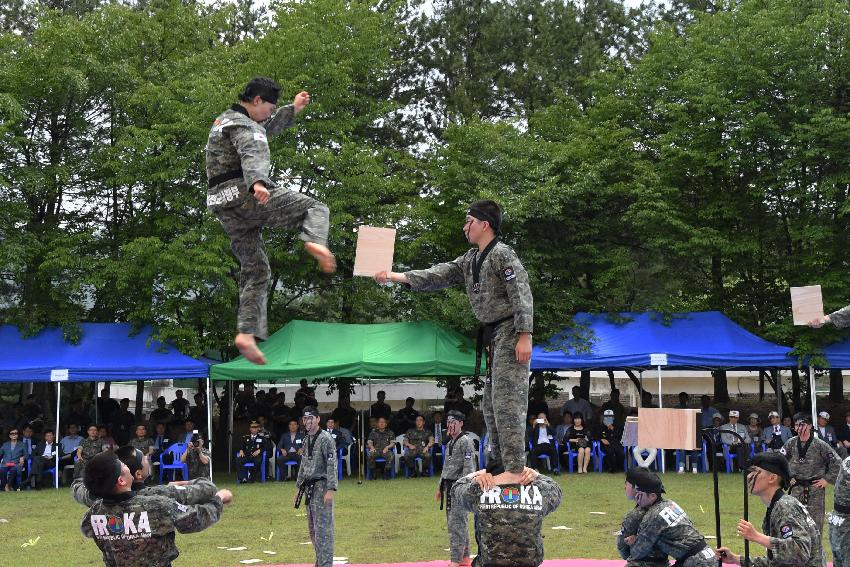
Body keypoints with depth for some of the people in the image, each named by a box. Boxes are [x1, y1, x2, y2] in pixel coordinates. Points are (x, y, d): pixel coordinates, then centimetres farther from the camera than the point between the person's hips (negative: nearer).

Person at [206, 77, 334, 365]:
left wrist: (293, 109, 41)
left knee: (255, 271, 10)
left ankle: (247, 333, -1)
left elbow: (266, 129, 41)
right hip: (247, 196, -9)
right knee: (315, 208, 1)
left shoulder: (227, 120, 25)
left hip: (226, 208, 9)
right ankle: (315, 242, -34)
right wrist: (258, 183, -47)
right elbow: (254, 155, -29)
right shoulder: (242, 125, -7)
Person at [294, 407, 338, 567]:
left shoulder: (326, 439, -11)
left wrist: (330, 490, -23)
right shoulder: (307, 440, 14)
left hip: (321, 487, -9)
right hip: (309, 488, 9)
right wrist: (299, 487, 20)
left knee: (323, 528, -9)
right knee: (313, 528, 13)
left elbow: (332, 465, -17)